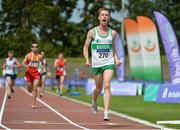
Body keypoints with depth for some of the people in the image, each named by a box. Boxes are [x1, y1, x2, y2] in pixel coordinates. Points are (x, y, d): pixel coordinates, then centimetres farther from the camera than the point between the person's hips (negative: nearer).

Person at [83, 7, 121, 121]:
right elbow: (86, 47, 5)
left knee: (107, 86, -18)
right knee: (98, 88, 11)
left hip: (109, 63, 0)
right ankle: (94, 102, 45)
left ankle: (106, 112, -22)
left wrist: (116, 59, 3)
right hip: (96, 64, 0)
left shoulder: (113, 33, 6)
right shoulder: (92, 32, -1)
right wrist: (87, 60, -10)